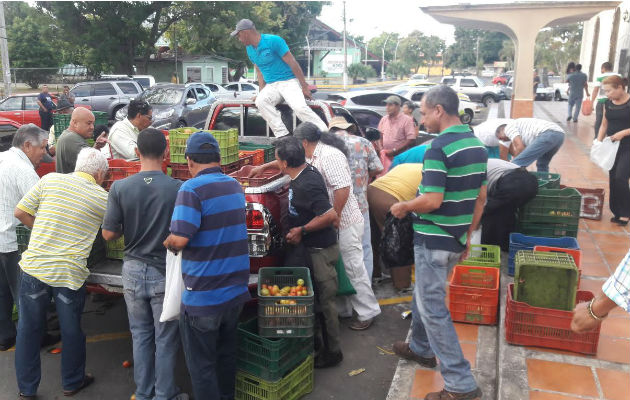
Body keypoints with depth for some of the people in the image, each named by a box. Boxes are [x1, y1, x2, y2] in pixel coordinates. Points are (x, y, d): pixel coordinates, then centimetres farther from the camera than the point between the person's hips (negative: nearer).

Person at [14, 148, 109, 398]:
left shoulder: (50, 180, 0)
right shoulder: (103, 198, -4)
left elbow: (20, 213, 3)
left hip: (34, 267, 2)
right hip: (70, 274, -1)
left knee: (28, 329, 17)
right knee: (71, 331, 17)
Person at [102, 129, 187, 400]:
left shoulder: (120, 188, -10)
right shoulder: (178, 189, -16)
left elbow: (109, 234, -6)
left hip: (133, 270, 3)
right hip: (165, 272, -2)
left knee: (141, 335, 19)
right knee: (166, 339, 12)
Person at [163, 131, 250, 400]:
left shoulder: (193, 188, -16)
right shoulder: (235, 185, 7)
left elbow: (180, 239, -25)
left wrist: (167, 243, -3)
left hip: (203, 297, -7)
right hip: (236, 289, 7)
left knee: (202, 365, 8)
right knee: (226, 354, 22)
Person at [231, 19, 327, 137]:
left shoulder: (273, 41, -11)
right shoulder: (250, 49, 11)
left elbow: (292, 63, -12)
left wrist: (305, 87, -13)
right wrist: (262, 92, 5)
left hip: (288, 81, -6)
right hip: (271, 86, 6)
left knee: (299, 107, -31)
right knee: (260, 101, -27)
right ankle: (282, 136, -28)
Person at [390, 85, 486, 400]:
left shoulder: (439, 148, -21)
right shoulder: (477, 145, 7)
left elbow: (432, 201, -26)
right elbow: (480, 198, 11)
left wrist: (403, 207, -8)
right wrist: (468, 234, 18)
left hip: (434, 239, -9)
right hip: (457, 239, 9)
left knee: (433, 308, 0)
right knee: (425, 294, 25)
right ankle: (422, 349, 42)